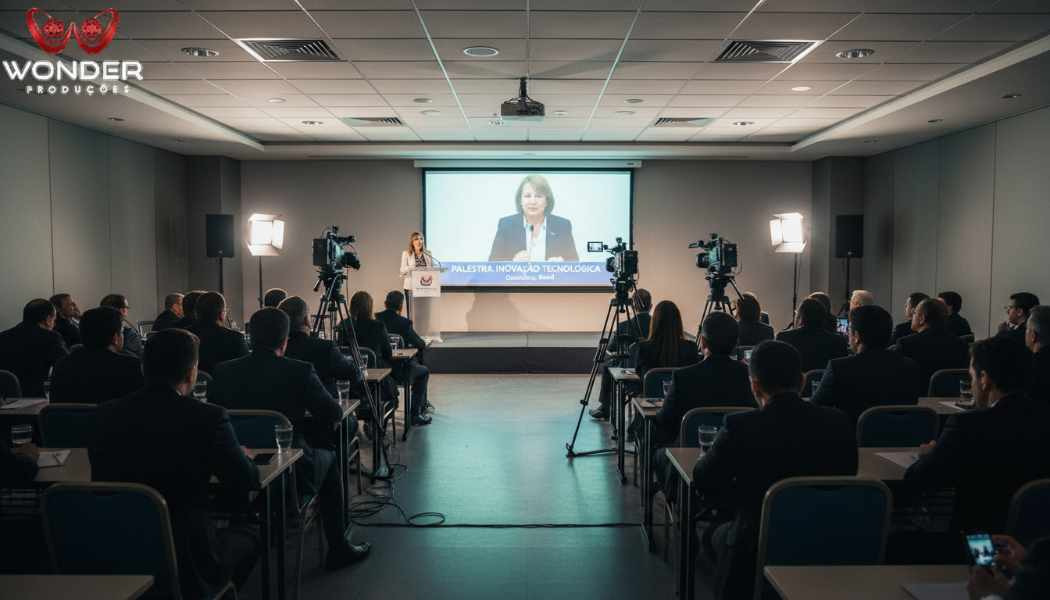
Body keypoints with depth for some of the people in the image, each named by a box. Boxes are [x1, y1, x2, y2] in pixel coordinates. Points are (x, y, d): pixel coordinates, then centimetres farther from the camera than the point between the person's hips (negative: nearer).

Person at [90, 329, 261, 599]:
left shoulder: (108, 414, -4)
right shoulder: (208, 417, -17)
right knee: (246, 538, 26)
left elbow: (100, 479, 11)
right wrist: (244, 457, 14)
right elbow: (246, 483, -8)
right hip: (186, 564, -5)